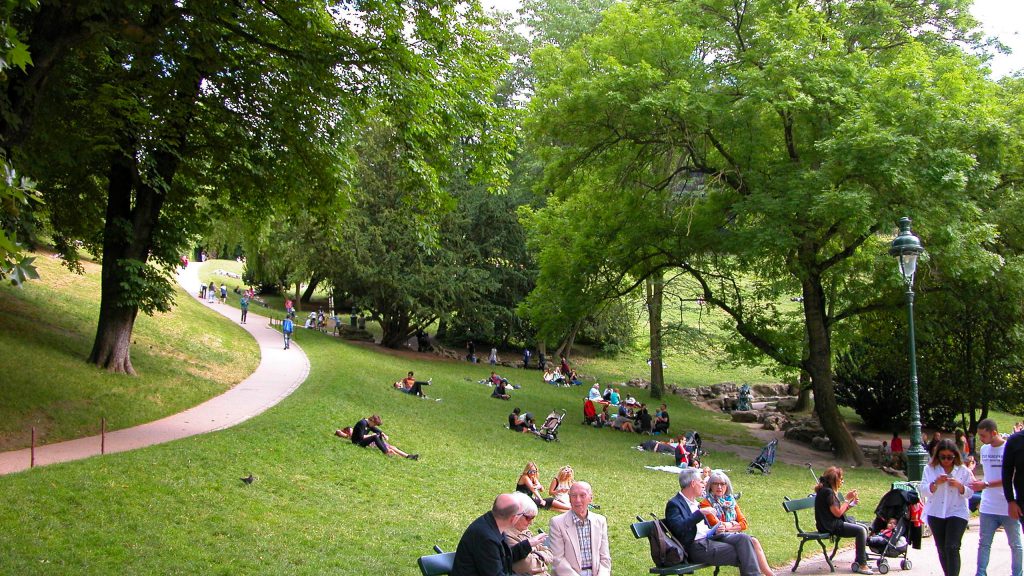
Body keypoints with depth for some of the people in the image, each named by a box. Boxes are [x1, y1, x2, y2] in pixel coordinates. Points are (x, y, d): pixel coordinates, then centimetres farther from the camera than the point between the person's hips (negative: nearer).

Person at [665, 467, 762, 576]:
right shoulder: (674, 504, -6)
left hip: (709, 537, 9)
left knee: (743, 538, -14)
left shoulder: (695, 502, 22)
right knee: (740, 554, -20)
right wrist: (700, 513, -23)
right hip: (696, 546, -9)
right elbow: (679, 529, -22)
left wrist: (714, 530, 8)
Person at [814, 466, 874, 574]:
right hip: (830, 526, -11)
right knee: (860, 531, -19)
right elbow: (837, 513, -19)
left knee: (864, 528, 9)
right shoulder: (828, 492, -17)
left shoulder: (829, 491, 16)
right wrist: (847, 499, -10)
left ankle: (859, 561, 10)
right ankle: (861, 565, -15)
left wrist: (852, 503, 4)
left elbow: (838, 511, 14)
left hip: (835, 523, 11)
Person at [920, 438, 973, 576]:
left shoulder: (963, 470, 0)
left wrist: (959, 486, -19)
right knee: (942, 549, 10)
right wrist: (936, 483, -21)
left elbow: (969, 493, 0)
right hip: (936, 513, 2)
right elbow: (923, 491, -5)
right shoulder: (930, 469, 1)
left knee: (952, 547, -15)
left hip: (957, 513, -2)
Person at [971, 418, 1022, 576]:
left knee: (1015, 544, 7)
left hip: (1009, 507, -5)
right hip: (988, 508, 5)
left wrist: (986, 485, -21)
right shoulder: (984, 449, 9)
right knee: (984, 543, 4)